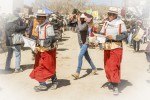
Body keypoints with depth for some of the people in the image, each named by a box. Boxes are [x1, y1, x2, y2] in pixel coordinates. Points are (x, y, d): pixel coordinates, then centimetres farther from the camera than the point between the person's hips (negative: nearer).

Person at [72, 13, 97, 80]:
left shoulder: (85, 24, -15)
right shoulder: (79, 24, 8)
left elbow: (81, 29, -32)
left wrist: (79, 21, -24)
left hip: (85, 43, -8)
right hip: (81, 43, 8)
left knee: (80, 56, -19)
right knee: (87, 57, 17)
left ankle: (77, 73, -20)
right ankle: (94, 69, 34)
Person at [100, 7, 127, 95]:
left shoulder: (120, 23, -5)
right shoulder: (106, 23, 9)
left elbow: (125, 35, -9)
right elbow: (101, 34, 12)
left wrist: (113, 37, -18)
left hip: (116, 47, -5)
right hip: (107, 47, 5)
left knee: (114, 67, -9)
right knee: (107, 66, 10)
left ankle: (115, 86, -4)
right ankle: (110, 81, 29)